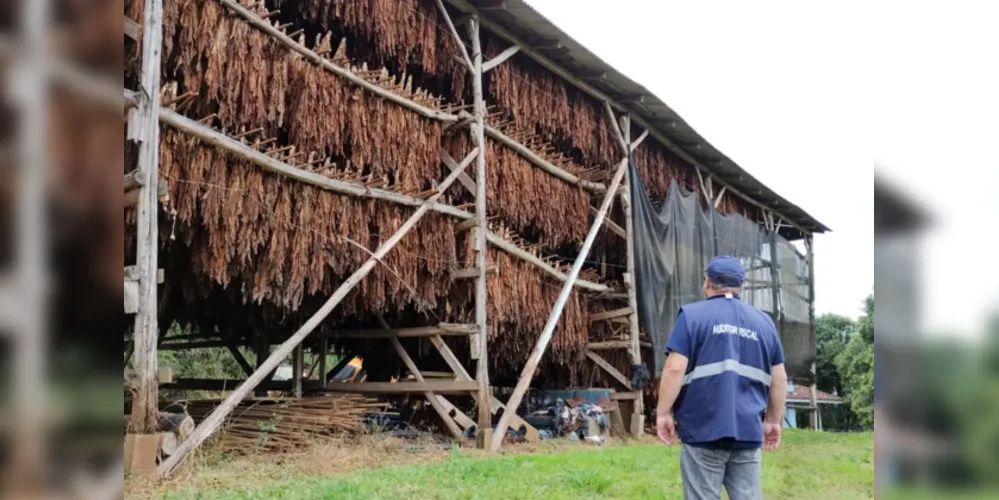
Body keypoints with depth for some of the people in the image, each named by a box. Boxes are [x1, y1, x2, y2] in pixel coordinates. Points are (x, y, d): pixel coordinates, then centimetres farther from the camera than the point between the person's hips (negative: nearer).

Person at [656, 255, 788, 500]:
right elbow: (779, 378, 12)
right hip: (748, 431, 4)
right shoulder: (764, 322, 12)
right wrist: (773, 420, 22)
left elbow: (675, 368, -10)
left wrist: (663, 412, -2)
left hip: (703, 430, -3)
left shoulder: (692, 315, -2)